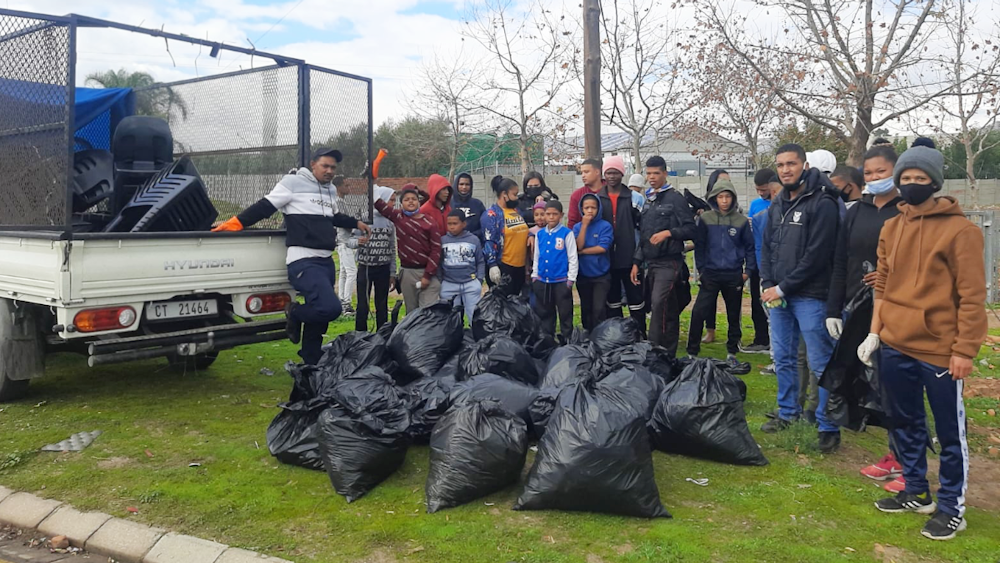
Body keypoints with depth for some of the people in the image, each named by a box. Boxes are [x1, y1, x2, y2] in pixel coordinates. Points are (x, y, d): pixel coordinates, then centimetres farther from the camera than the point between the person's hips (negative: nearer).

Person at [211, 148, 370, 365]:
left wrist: (355, 223, 41)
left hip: (326, 261, 8)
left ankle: (311, 363, 26)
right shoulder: (294, 182, -6)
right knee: (330, 308, -24)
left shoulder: (330, 190, 18)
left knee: (319, 315, 12)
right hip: (304, 261, -8)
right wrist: (235, 223, -12)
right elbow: (265, 206, -7)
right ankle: (294, 313, 7)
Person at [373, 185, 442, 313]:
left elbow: (436, 250, -6)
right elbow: (380, 205, 3)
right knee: (411, 311, 11)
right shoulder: (398, 216, 6)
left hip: (427, 271, -3)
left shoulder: (429, 223, -4)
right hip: (406, 272, 3)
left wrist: (428, 275, -10)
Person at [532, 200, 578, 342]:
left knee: (565, 313, 3)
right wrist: (534, 275, 12)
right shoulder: (540, 234, 7)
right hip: (542, 281, 4)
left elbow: (573, 257, -5)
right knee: (544, 312, 14)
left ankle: (566, 339, 14)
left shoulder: (567, 233, -6)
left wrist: (571, 279, -7)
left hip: (561, 281, -4)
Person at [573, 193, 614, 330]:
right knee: (586, 309, 14)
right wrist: (584, 225, -15)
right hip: (583, 275, 4)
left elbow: (603, 248, -16)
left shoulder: (605, 226, -6)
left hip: (601, 275, -4)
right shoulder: (577, 227, 3)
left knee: (599, 309, -12)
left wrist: (582, 251, -10)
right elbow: (578, 246, -11)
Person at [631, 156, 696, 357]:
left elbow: (690, 229, -9)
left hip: (669, 262, -7)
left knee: (659, 303, -18)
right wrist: (637, 262, 17)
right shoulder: (648, 201, 18)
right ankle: (669, 352, 17)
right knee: (668, 309, 11)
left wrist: (668, 233, -21)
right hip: (651, 263, 7)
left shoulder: (675, 199, -4)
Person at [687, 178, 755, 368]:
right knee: (698, 312, -9)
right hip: (710, 274, -1)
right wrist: (701, 269, -1)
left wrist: (748, 270, 2)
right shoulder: (705, 219, -1)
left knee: (734, 316, 11)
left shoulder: (741, 220, 1)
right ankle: (692, 352, 2)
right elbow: (699, 245, 4)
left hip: (734, 276, 1)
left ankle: (732, 353, 24)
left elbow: (749, 247, 8)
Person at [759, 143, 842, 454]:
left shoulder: (822, 204, -10)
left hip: (809, 296, -7)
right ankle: (788, 412, 29)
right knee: (783, 358, 15)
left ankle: (828, 427, 7)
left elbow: (816, 255, -15)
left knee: (820, 364, -2)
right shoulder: (777, 205, 14)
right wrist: (768, 285, 0)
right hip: (778, 296, 7)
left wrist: (783, 288, -13)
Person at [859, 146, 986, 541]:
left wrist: (964, 350, -13)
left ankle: (951, 507, 23)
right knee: (905, 424, 17)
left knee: (949, 432, 8)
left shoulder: (960, 230, -10)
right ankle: (916, 493, 33)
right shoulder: (891, 228, 9)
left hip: (940, 351, -6)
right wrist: (875, 332, 7)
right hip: (895, 347, 6)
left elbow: (972, 296, -11)